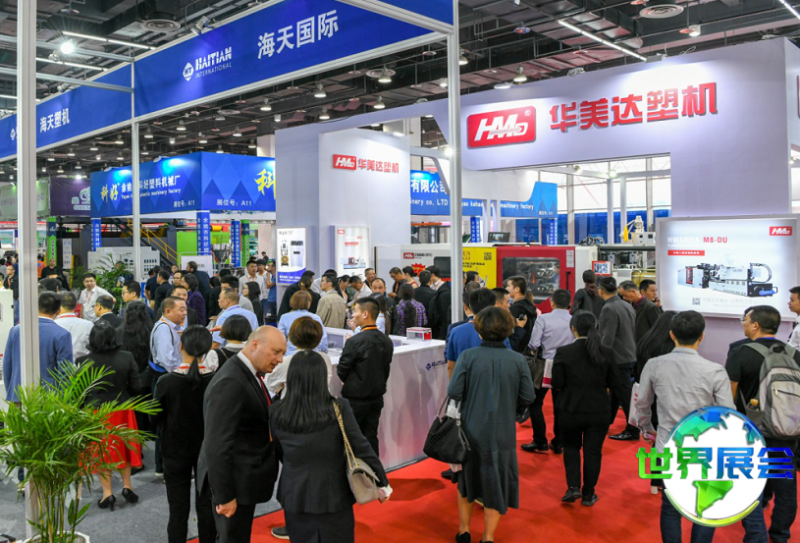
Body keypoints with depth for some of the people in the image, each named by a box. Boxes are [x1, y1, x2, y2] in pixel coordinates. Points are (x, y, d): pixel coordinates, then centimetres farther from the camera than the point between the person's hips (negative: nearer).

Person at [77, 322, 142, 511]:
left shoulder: (83, 362, -16)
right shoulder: (126, 358, -11)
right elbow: (136, 386, -6)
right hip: (122, 410, 2)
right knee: (123, 447, 19)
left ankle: (107, 493, 14)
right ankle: (126, 486, 23)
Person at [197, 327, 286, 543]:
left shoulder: (248, 373, 5)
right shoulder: (230, 383, -26)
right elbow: (217, 445, -27)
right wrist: (225, 495, -23)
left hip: (244, 474, 9)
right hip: (235, 480, -9)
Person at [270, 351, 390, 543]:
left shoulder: (276, 413, -9)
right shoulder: (338, 408, -17)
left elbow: (279, 453, 5)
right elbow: (362, 448, -11)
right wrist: (381, 482, 2)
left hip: (294, 495, 3)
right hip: (332, 495, -2)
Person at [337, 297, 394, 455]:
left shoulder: (355, 341, -20)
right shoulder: (387, 341, 1)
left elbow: (341, 371, -11)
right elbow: (386, 369, 9)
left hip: (356, 399, -6)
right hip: (377, 397, 6)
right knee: (371, 436, 14)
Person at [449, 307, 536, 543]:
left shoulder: (467, 356, -14)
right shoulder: (518, 360, -10)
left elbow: (453, 392, -16)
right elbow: (528, 398, -7)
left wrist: (468, 403, 5)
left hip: (471, 429, 0)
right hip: (502, 433, 0)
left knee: (466, 479, 21)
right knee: (495, 483, 16)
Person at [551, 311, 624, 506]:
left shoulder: (563, 352, -13)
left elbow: (557, 384, -12)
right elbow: (614, 382, -1)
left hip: (570, 410, -1)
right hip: (598, 411, 1)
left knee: (571, 447, 20)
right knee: (593, 451, 12)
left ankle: (573, 486, 7)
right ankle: (588, 494, 20)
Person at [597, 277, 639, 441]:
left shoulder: (609, 309, -20)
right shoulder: (627, 306, 6)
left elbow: (607, 340, -22)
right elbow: (634, 333, 12)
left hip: (618, 359, -9)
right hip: (629, 355, 9)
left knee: (625, 395, 1)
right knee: (615, 391, 20)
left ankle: (632, 430, 11)